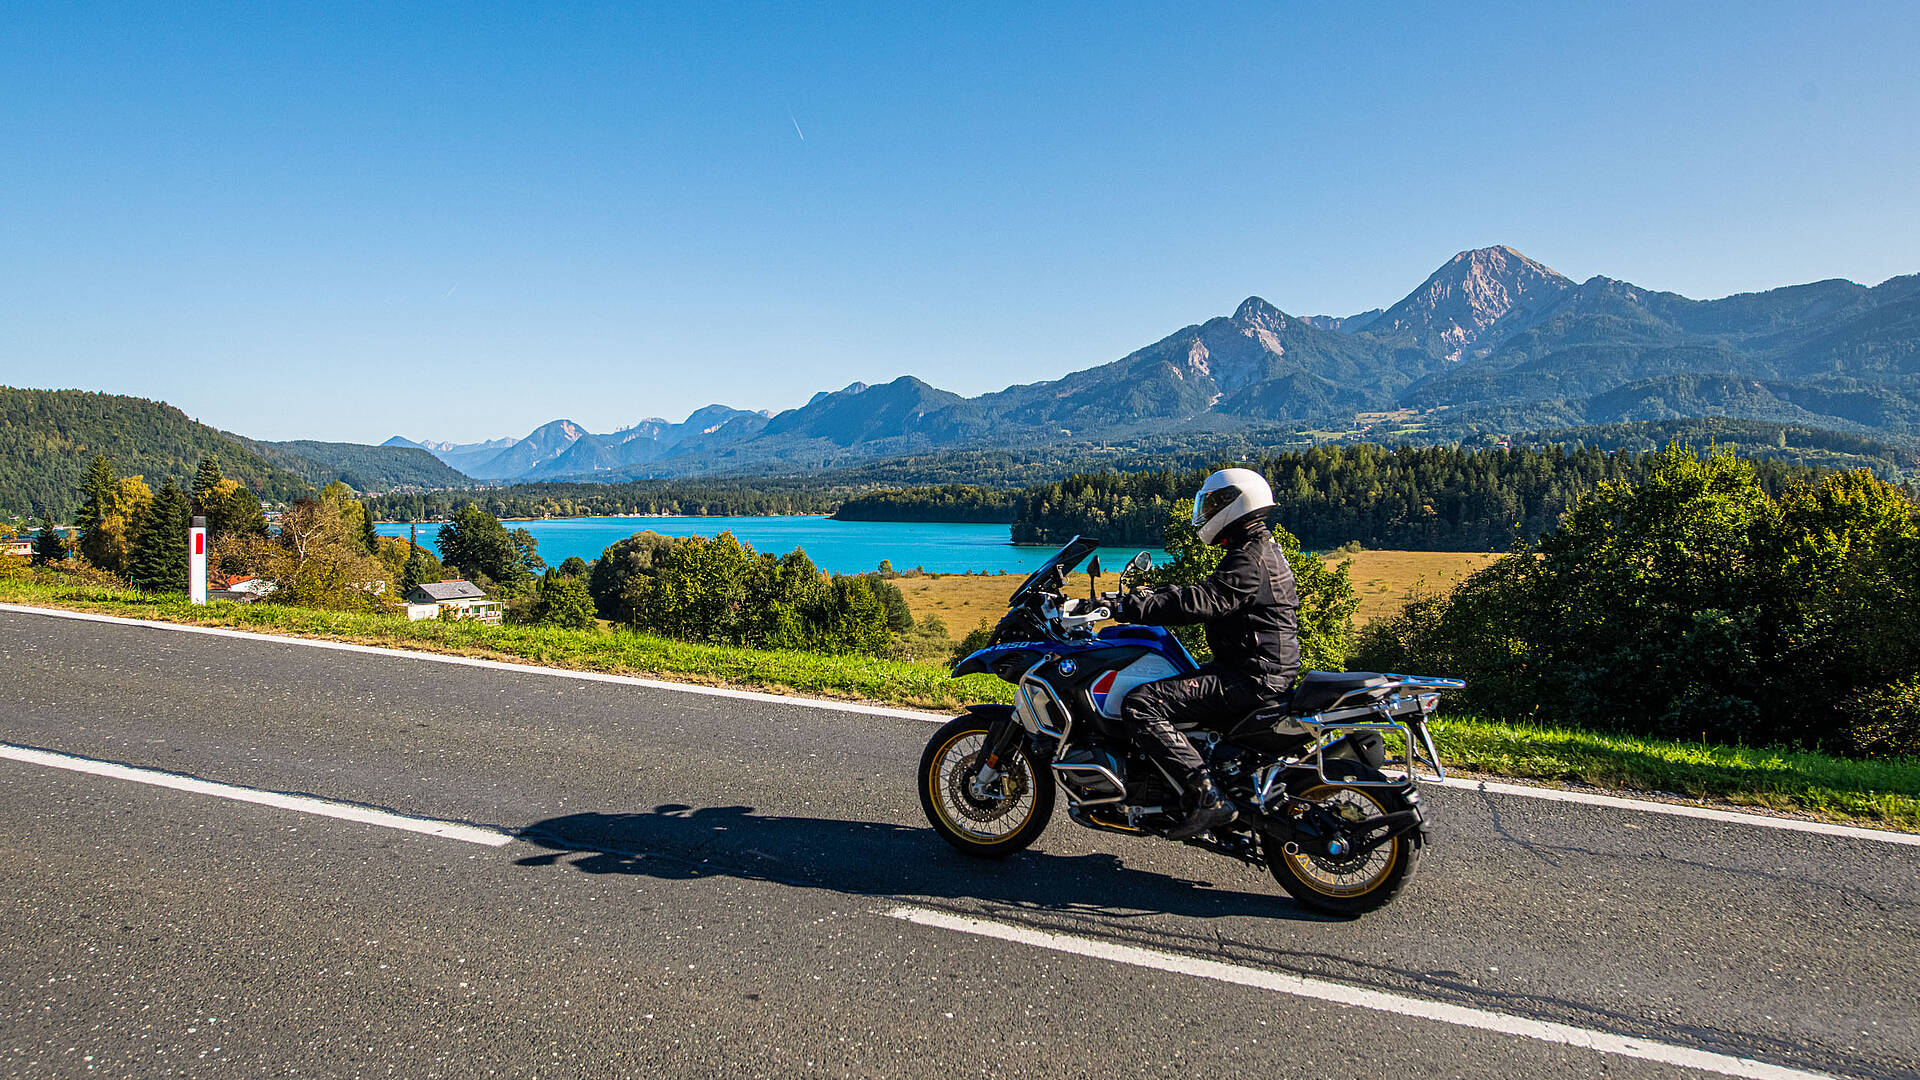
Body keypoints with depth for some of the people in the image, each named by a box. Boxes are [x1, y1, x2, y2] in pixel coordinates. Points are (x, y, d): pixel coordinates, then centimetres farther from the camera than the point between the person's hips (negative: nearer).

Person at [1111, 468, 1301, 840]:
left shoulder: (1247, 561, -17)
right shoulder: (1264, 548, 16)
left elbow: (1200, 603, -29)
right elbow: (1207, 593, 21)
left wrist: (1133, 607, -27)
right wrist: (1152, 596, 14)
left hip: (1251, 676, -11)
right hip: (1270, 669, 11)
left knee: (1141, 705, -20)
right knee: (1165, 687, 26)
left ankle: (1207, 797, -25)